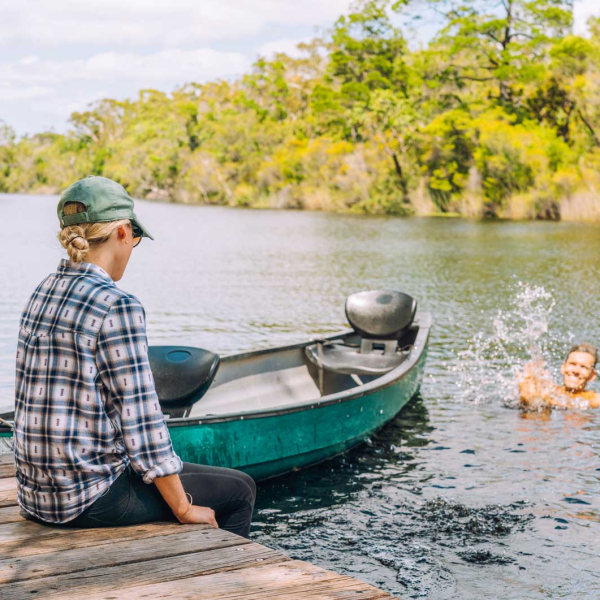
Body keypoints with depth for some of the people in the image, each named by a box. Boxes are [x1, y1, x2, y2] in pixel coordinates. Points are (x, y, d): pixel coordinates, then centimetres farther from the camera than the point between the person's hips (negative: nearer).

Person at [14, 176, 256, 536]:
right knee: (238, 489, 8)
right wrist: (183, 509, -9)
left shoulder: (43, 294, 7)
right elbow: (140, 418, -19)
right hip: (87, 499, -9)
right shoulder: (117, 306, -19)